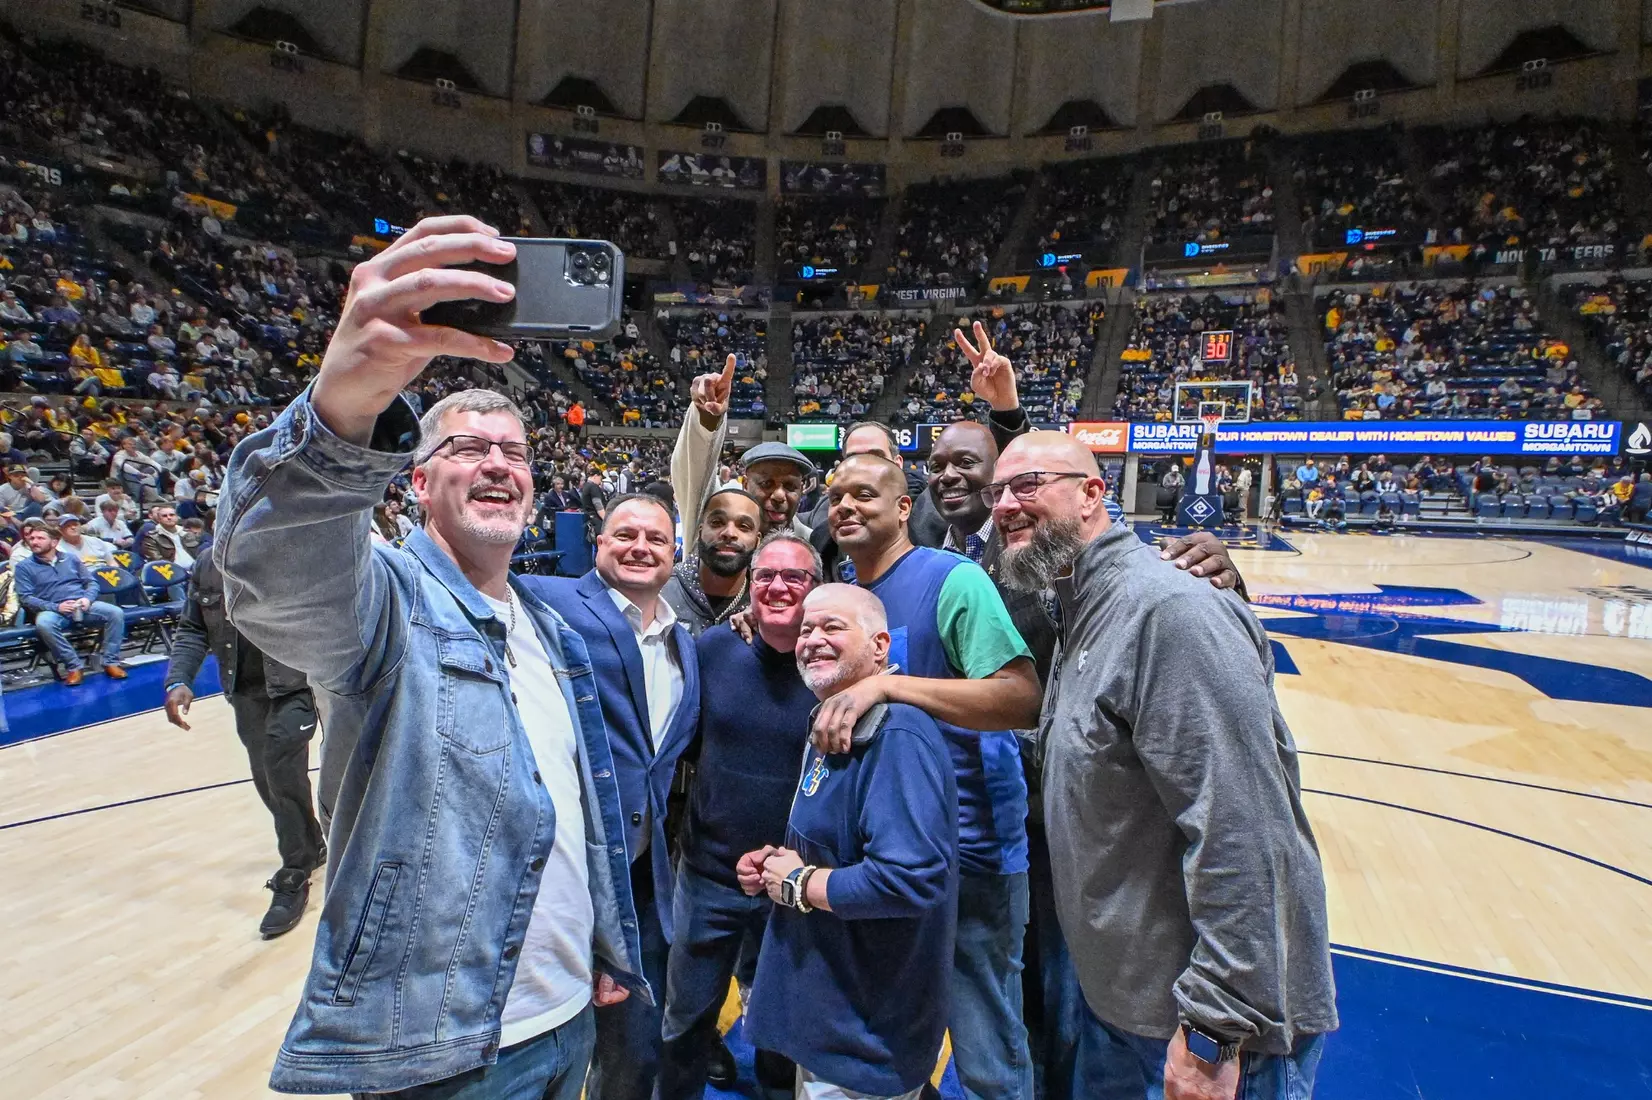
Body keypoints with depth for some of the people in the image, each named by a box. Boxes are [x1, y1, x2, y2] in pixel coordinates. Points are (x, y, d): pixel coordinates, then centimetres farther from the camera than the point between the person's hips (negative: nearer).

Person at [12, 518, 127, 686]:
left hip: (82, 606, 2)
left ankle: (111, 662, -19)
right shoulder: (23, 566, 9)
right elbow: (25, 598, 0)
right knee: (43, 624, -39)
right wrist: (56, 607, -16)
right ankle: (74, 666, -26)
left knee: (116, 613, -26)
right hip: (52, 609, -2)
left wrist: (88, 598, -7)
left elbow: (91, 582, 16)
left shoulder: (71, 558, 17)